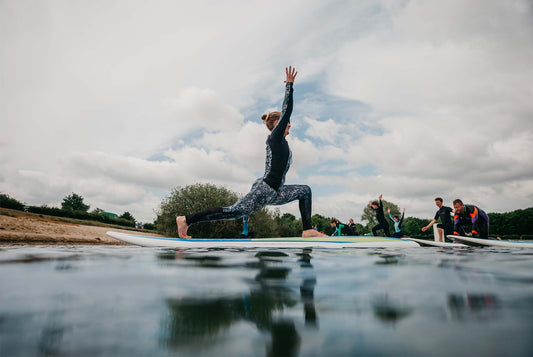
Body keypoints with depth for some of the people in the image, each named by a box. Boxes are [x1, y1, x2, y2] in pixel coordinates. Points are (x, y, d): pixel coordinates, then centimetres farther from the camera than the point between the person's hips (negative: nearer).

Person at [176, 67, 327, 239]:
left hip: (274, 192, 10)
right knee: (233, 211, -12)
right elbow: (286, 111, -10)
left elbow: (285, 113, 32)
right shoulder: (275, 137, -5)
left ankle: (307, 230, 8)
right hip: (264, 189, -10)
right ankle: (186, 219, -8)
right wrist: (289, 84, -4)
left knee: (305, 190, 14)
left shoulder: (280, 140, 19)